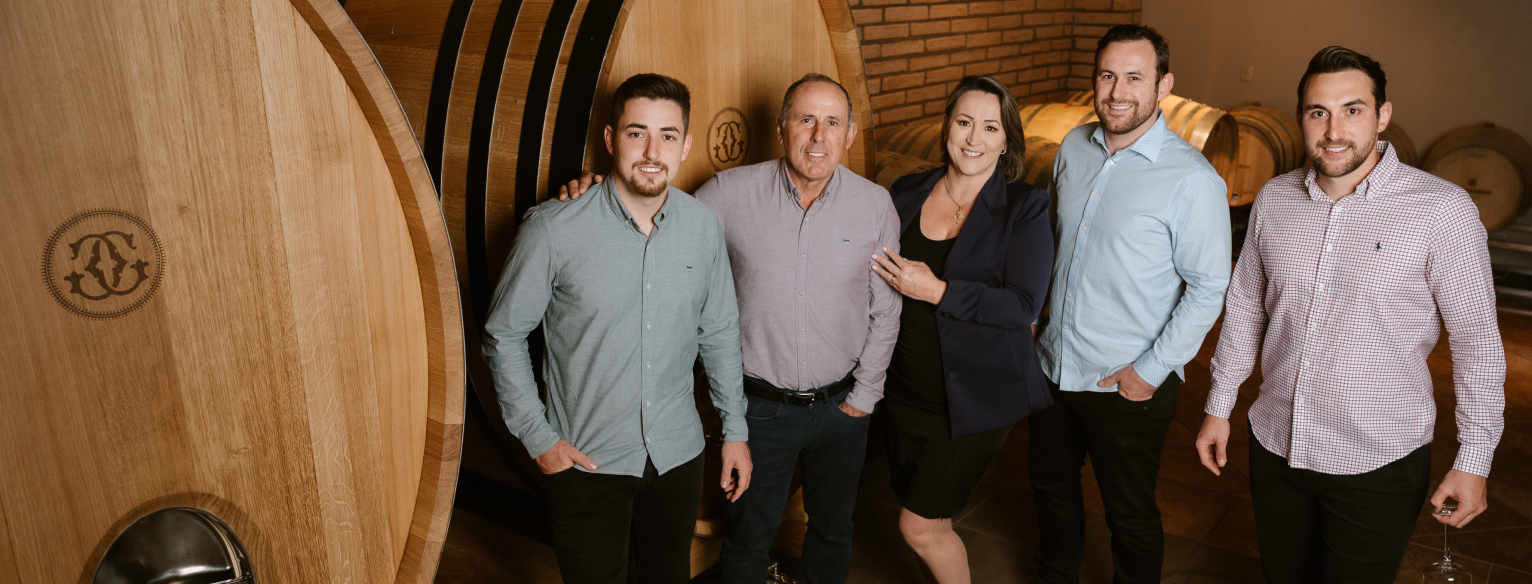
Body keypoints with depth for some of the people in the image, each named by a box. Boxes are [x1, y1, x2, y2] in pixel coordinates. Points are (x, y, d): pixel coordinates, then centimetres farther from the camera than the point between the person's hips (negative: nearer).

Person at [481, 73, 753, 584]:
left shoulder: (704, 227, -4)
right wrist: (538, 437, -8)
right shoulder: (554, 229, -16)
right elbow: (503, 336, -6)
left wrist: (735, 429, 10)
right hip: (586, 461, -3)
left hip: (678, 455, 4)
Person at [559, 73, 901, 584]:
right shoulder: (730, 193, -11)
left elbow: (885, 312, 0)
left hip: (840, 407, 2)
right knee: (748, 538, 16)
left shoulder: (875, 205, -6)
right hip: (761, 405, -1)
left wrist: (863, 398, 0)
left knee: (833, 529, 23)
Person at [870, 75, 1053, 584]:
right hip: (907, 386, 5)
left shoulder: (1024, 209, -10)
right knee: (930, 518, 17)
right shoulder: (906, 194, 3)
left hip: (974, 397, -5)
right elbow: (876, 271, 16)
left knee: (919, 526, 0)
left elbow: (1025, 304, -18)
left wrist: (937, 291, -21)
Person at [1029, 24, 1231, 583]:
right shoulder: (1074, 146, 2)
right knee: (1050, 488, 23)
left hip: (1128, 386, -6)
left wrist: (1151, 370, -15)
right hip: (1052, 367, 6)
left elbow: (1208, 289, -14)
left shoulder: (1192, 179, -17)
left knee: (1129, 515, 12)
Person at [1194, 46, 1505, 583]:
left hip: (1379, 464, -4)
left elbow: (1476, 339, -9)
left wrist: (1474, 459, -7)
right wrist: (1219, 406, 11)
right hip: (1275, 446, 4)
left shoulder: (1442, 211, -15)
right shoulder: (1273, 200, -1)